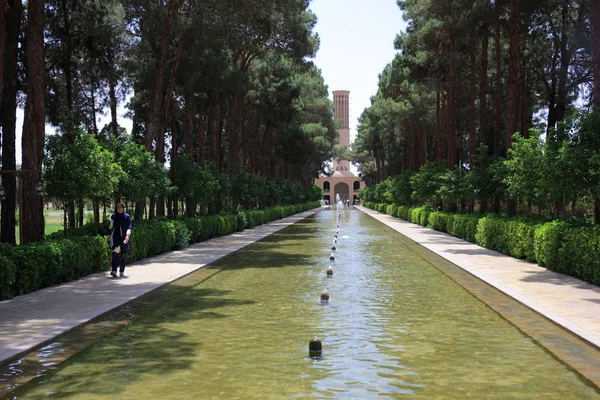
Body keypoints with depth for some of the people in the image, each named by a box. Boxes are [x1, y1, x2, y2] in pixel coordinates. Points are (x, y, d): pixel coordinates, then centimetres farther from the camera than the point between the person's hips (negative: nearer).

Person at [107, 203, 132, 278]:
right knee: (115, 253, -15)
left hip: (123, 238, 0)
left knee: (123, 255, 4)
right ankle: (113, 270, -24)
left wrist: (127, 235, -16)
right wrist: (109, 236, 12)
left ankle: (122, 271, 12)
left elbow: (129, 227, -2)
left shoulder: (127, 217, 2)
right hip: (115, 237, 0)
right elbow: (111, 227, 14)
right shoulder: (113, 217, 7)